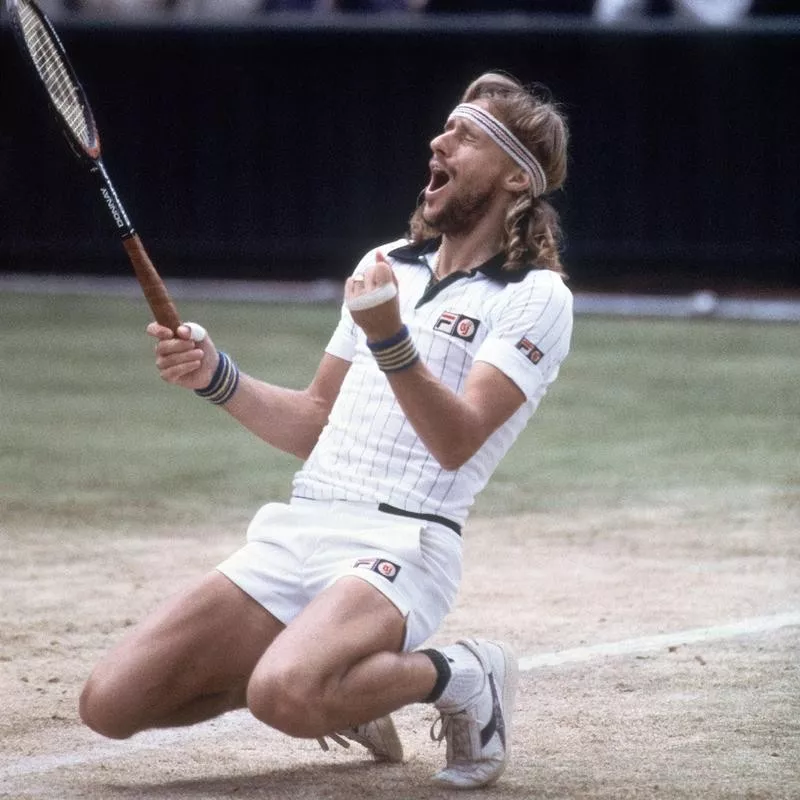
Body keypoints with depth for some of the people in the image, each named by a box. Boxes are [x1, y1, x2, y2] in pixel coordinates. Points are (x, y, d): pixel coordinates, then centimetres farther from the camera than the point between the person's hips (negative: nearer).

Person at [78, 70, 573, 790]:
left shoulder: (536, 298, -2)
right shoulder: (386, 264, 20)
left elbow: (457, 442, -15)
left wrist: (390, 338, -29)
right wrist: (215, 376, 7)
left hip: (399, 546, -7)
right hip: (291, 535, 7)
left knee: (284, 697, -37)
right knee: (109, 704, -7)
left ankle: (459, 678, -6)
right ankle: (336, 691, 15)